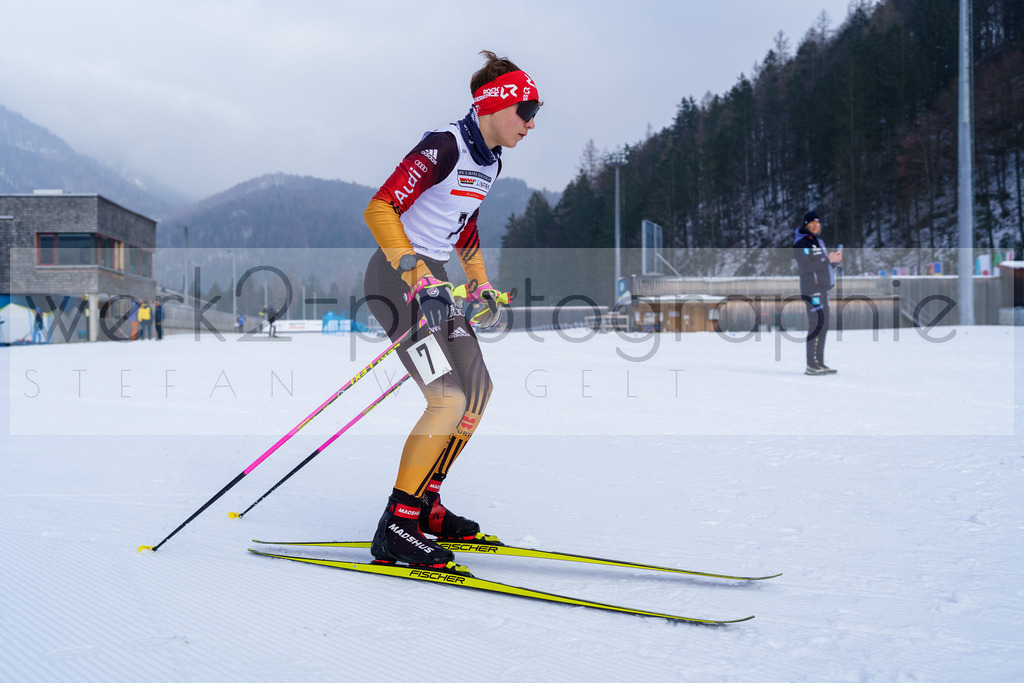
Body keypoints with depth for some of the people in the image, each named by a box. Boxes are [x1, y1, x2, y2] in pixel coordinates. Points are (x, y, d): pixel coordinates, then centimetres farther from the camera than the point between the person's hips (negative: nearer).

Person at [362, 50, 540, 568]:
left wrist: (481, 286, 17)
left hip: (434, 278, 10)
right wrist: (419, 278, -32)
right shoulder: (444, 146, -18)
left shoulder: (489, 162, 10)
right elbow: (379, 209, -25)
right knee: (449, 399, -19)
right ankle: (395, 530, -11)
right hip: (397, 277, -10)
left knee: (478, 391, 10)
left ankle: (425, 505, 21)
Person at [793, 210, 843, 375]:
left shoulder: (819, 241, 20)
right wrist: (828, 260, -20)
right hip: (811, 289, -10)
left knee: (823, 326, 11)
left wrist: (836, 258, 3)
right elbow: (806, 266, -21)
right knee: (816, 325, -13)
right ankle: (811, 365, -13)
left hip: (823, 289, 10)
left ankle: (819, 363, 18)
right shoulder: (802, 243, -9)